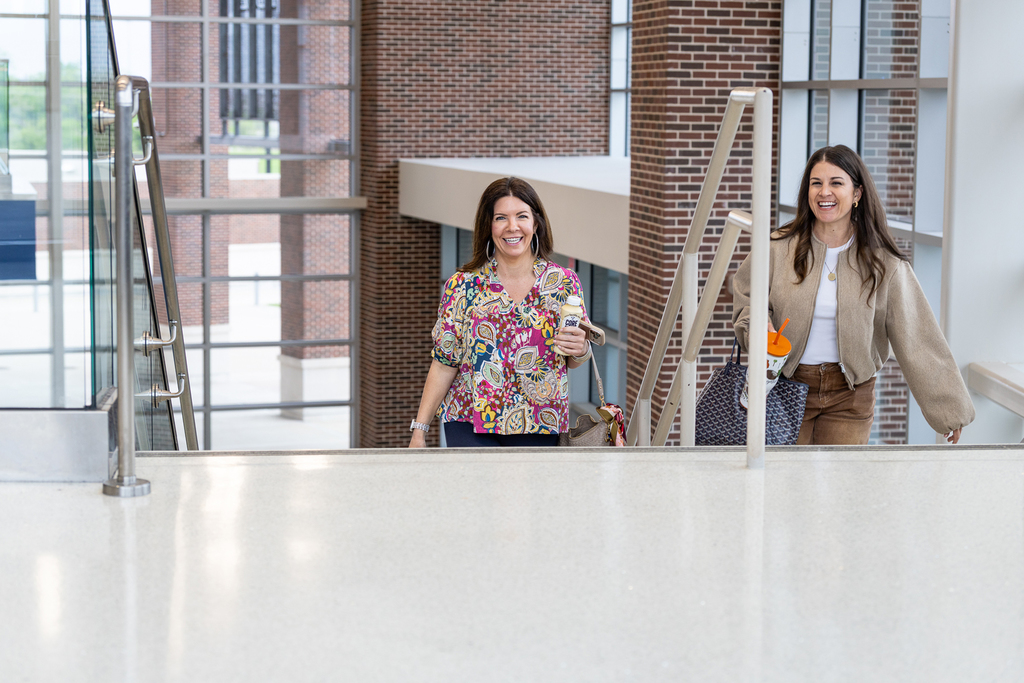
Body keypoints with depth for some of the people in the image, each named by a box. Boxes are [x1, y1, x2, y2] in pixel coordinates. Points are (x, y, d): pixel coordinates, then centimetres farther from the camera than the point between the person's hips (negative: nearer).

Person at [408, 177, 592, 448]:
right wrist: (419, 430, -2)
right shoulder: (463, 286, -2)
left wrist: (581, 351, -14)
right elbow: (444, 363, 1)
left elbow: (572, 362, 11)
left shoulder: (564, 283, 2)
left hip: (539, 430, 2)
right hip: (470, 425, -2)